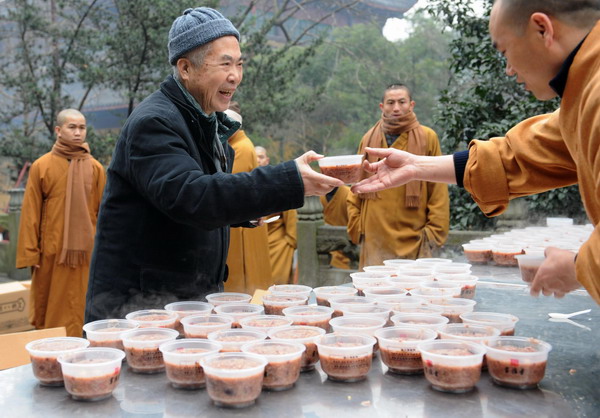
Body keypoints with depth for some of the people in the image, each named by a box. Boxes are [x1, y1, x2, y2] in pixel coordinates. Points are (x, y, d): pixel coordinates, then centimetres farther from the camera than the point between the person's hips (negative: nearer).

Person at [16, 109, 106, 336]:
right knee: (48, 310, 8)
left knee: (81, 311, 5)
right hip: (51, 252, -1)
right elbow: (30, 214, 2)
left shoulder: (95, 168, 4)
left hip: (86, 252, 1)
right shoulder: (41, 166, 0)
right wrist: (30, 254, -1)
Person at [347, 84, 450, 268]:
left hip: (414, 240, -2)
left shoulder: (427, 137, 2)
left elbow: (438, 191, 1)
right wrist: (356, 225, 7)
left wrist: (434, 232, -3)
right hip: (375, 241, 3)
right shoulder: (369, 139, 11)